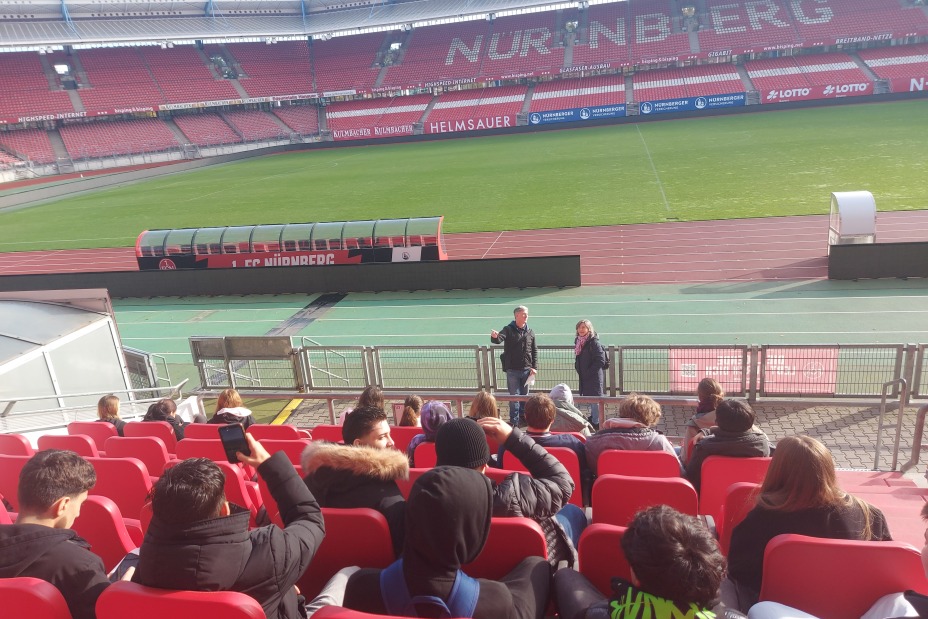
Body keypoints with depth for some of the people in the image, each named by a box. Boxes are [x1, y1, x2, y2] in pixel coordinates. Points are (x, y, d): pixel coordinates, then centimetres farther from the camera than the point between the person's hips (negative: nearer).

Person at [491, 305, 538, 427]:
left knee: (524, 395, 13)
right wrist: (495, 337, -47)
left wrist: (534, 367, 1)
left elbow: (534, 351, 10)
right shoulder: (508, 330, -5)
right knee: (514, 396, -1)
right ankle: (514, 421, 7)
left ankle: (523, 418, 26)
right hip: (512, 370, -4)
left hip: (526, 370, 4)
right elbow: (499, 339, -23)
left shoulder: (530, 332, 7)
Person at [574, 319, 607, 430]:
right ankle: (593, 418, 30)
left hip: (594, 378, -8)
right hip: (584, 378, 8)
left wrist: (589, 372, -18)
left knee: (595, 400, -5)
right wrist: (579, 370, 9)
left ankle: (596, 422, 0)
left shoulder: (594, 342, -15)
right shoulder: (579, 342, 10)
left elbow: (601, 361, -19)